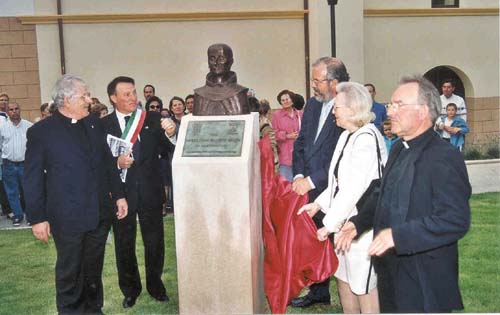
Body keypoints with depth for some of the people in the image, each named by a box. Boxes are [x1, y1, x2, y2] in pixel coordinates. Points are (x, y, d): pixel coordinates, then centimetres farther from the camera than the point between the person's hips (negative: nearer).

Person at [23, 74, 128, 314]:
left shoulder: (94, 123, 6)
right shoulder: (41, 132, -9)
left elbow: (108, 162, 12)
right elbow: (33, 179, -7)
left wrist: (118, 195, 10)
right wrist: (37, 218, -8)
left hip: (99, 213, 5)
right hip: (67, 216, -4)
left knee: (94, 268, 18)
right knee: (69, 272, 10)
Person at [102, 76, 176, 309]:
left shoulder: (152, 119, 1)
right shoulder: (103, 125, -4)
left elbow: (170, 150, -3)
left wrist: (170, 134, -23)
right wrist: (116, 163, -22)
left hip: (150, 191, 1)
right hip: (121, 192, -1)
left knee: (155, 241, 11)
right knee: (124, 245, 13)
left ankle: (155, 285, 33)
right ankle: (130, 289, 33)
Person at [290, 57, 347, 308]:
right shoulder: (312, 105, 8)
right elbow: (301, 143, 12)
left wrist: (311, 181, -15)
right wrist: (299, 176, -1)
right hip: (310, 190, 7)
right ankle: (318, 292, 35)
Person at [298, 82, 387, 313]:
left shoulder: (366, 138, -21)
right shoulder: (347, 136, 8)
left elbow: (354, 189, -23)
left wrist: (329, 225, -17)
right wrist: (319, 203, 6)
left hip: (361, 224, -9)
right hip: (344, 221, 9)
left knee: (364, 285, 7)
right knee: (344, 277, 19)